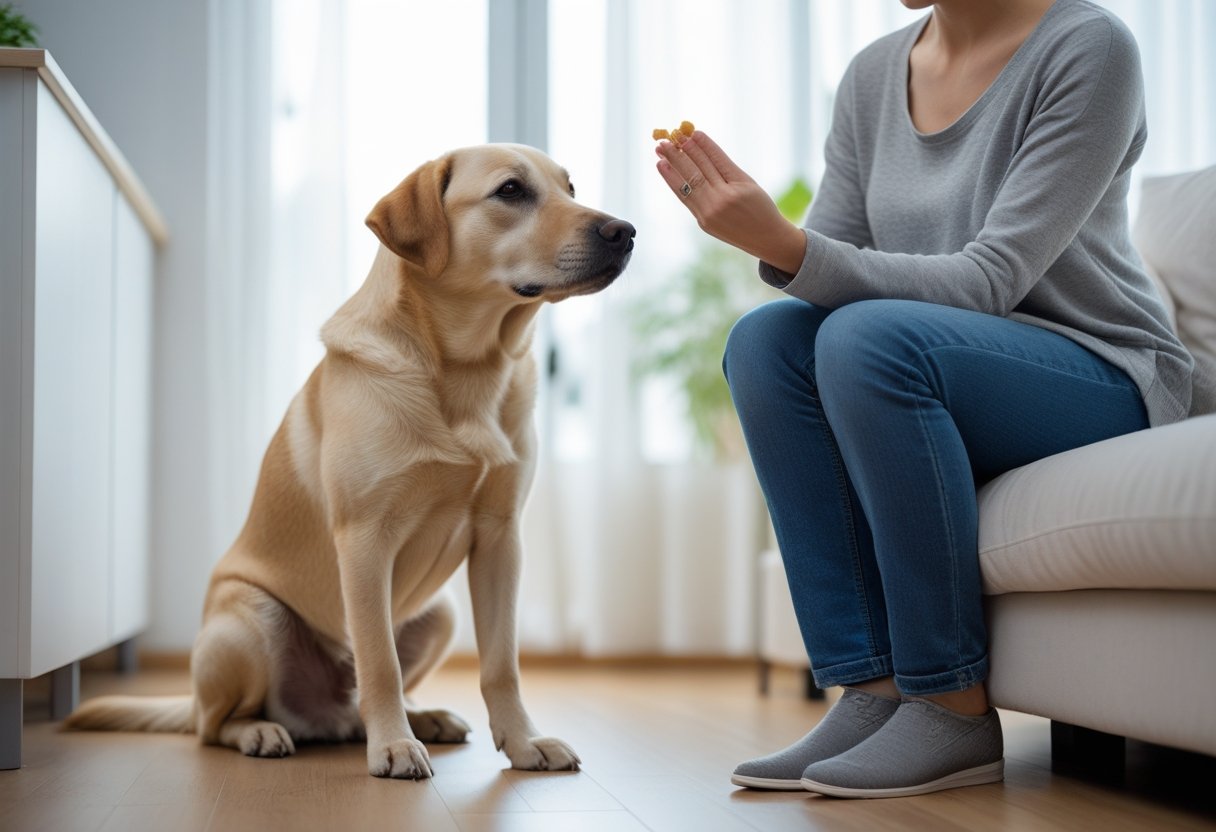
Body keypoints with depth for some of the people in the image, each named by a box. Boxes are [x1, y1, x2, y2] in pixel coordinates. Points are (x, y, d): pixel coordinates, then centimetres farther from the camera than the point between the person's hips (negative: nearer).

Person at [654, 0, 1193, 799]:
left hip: (1108, 381, -6)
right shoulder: (875, 74, 5)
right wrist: (768, 239, -21)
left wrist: (786, 243, -33)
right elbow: (835, 273, 2)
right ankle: (873, 691, -19)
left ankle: (955, 712, -23)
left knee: (868, 336, -31)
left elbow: (987, 281, -22)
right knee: (766, 337, -18)